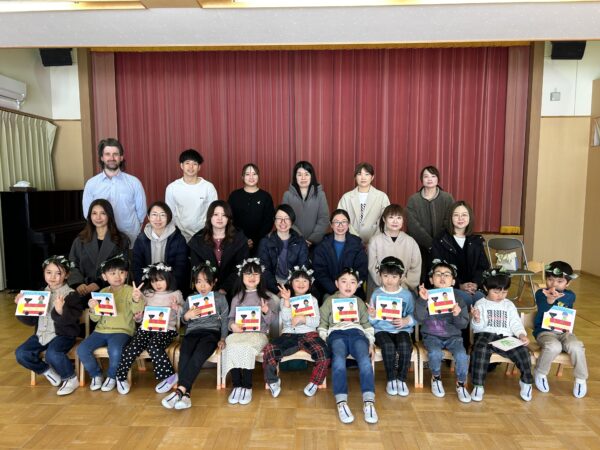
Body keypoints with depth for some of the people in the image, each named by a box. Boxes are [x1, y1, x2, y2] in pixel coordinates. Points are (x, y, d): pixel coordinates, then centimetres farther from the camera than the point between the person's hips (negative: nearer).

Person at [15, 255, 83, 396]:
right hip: (42, 334, 7)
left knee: (52, 354, -32)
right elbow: (31, 320, 14)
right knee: (21, 354, -11)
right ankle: (48, 371, 14)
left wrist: (61, 311, -39)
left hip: (63, 334, -7)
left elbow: (72, 319, -21)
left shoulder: (71, 295, -9)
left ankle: (71, 379, -4)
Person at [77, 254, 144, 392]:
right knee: (81, 349, -14)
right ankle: (96, 375, 11)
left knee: (115, 350, -32)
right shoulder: (103, 292, 10)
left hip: (122, 331, -5)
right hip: (101, 330, 5)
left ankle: (112, 377, 0)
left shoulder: (129, 291, -3)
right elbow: (96, 318, 11)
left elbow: (137, 311, -17)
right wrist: (92, 309, -12)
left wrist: (136, 300, -38)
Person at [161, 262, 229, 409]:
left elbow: (225, 320, 12)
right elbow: (183, 321, 21)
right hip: (192, 332, 3)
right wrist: (187, 316, -2)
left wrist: (223, 338, 0)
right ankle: (186, 394, -33)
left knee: (198, 355, -33)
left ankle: (180, 390, -35)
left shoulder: (220, 298, 12)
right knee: (184, 354, -30)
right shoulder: (190, 299, 19)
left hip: (211, 332, -2)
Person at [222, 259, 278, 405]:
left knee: (245, 348, -33)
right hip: (239, 333, 2)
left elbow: (273, 320, 5)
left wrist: (267, 312, -16)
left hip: (258, 333, -2)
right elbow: (231, 317, 15)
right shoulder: (237, 297, 16)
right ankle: (237, 386, -18)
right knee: (232, 347, -31)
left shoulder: (266, 297, 9)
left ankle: (247, 387, -18)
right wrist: (232, 325, -7)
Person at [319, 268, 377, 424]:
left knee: (365, 360, -31)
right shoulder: (329, 301, 22)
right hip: (337, 333, -1)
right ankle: (341, 403, -38)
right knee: (338, 359, -35)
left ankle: (369, 402, -34)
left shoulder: (360, 302, 29)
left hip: (357, 332, 2)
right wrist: (324, 341, 1)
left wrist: (371, 343, 11)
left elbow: (367, 325, 26)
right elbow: (322, 324, 17)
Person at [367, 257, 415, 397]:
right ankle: (391, 379, -9)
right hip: (382, 329, 0)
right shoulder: (377, 294, 3)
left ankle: (402, 379, -8)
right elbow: (372, 322, 4)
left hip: (402, 329, 1)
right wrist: (372, 315, -18)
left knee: (405, 346, -30)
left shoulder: (407, 295, 4)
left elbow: (414, 316, 0)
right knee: (388, 346, -30)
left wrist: (406, 320, -19)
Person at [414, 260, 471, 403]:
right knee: (435, 353, -29)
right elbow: (419, 319, -15)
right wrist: (422, 300, -29)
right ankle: (436, 378, 4)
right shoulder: (427, 295, -5)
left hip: (453, 336, 2)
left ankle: (461, 384, 5)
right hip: (432, 335, -1)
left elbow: (464, 325, 1)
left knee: (461, 355, -24)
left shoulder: (457, 298, 0)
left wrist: (458, 315, -22)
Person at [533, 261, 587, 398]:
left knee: (576, 346, -27)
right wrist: (549, 300, -46)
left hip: (564, 332, 3)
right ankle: (540, 374, -5)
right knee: (554, 347, -32)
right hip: (544, 331, -2)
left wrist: (555, 298, -47)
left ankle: (581, 379, -1)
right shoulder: (540, 293, -3)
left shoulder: (570, 295, 4)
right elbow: (543, 311, -23)